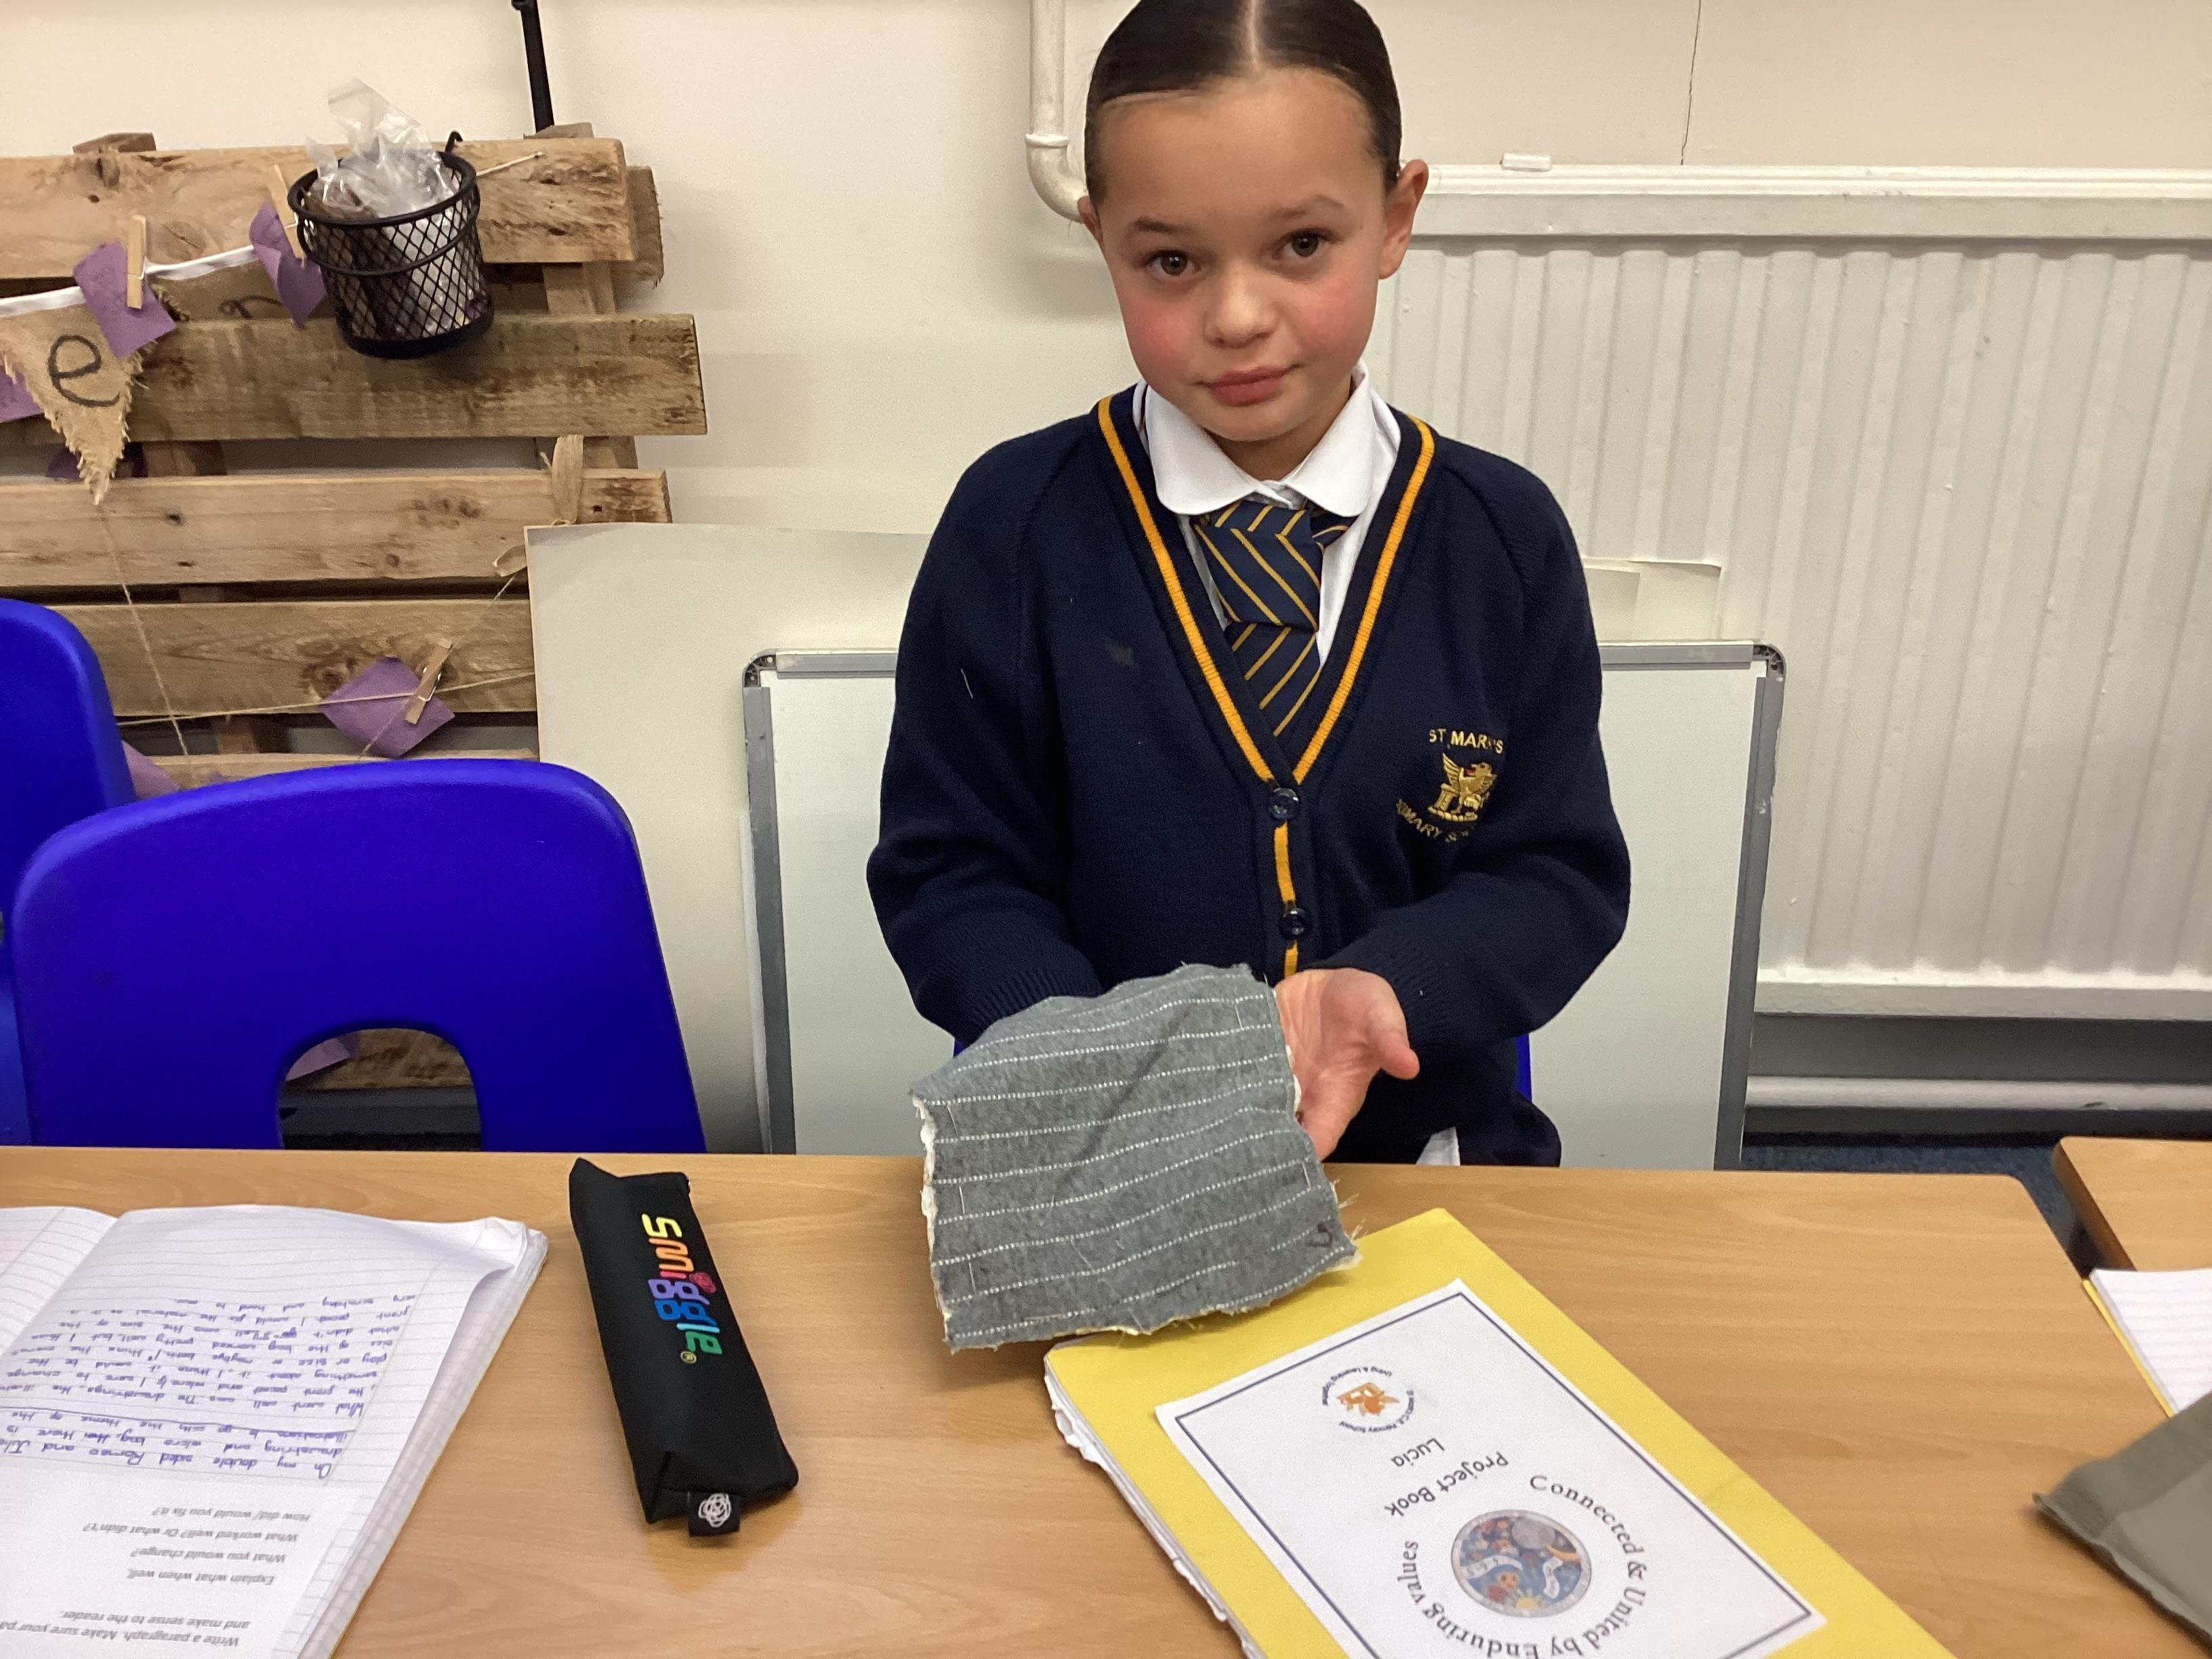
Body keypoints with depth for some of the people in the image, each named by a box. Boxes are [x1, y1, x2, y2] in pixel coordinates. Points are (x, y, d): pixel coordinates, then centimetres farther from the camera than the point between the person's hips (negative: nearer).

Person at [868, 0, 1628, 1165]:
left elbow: (1560, 874, 2)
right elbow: (950, 872, -2)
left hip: (1422, 1139, 0)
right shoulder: (1014, 526, -5)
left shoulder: (1504, 537, -1)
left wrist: (1384, 989, -17)